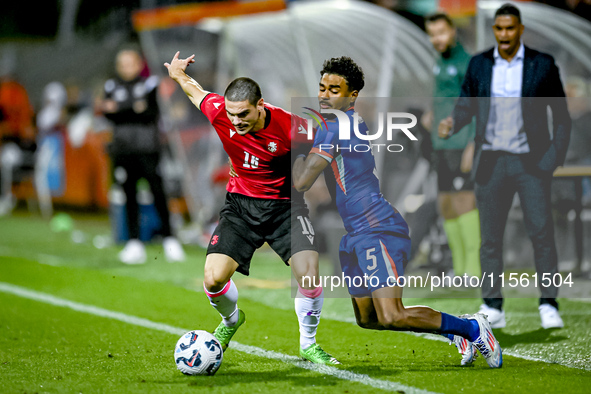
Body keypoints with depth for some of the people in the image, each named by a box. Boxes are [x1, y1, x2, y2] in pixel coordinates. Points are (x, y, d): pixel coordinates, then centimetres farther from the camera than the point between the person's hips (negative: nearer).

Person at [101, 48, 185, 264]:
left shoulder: (150, 84, 5)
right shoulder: (112, 87, 13)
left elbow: (152, 112, -8)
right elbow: (109, 114, 1)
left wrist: (119, 111, -19)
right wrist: (135, 110, -16)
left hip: (147, 147, -2)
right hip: (122, 148, 2)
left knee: (157, 192, -9)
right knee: (129, 194, 0)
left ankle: (169, 239, -3)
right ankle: (134, 244, 2)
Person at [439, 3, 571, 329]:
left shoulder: (542, 64, 0)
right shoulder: (479, 64, 6)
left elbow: (561, 113, 3)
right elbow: (466, 104, 11)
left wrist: (558, 153, -7)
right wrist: (452, 124, -11)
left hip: (531, 162, -2)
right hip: (491, 161, 2)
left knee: (541, 231, -8)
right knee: (490, 236, 2)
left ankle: (548, 305, -2)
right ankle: (492, 309, 6)